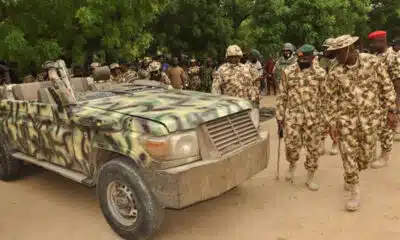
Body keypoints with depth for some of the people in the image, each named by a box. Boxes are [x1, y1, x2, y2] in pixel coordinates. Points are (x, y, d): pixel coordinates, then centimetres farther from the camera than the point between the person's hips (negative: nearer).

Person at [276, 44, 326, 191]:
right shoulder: (288, 72, -1)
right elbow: (282, 96, 2)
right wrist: (279, 117, 0)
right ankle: (292, 164, 32)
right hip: (292, 115, 0)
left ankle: (311, 177, 24)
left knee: (313, 148, 7)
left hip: (313, 117, 1)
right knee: (291, 145, -2)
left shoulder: (320, 73, -2)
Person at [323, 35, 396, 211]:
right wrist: (331, 123, -4)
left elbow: (386, 86, 1)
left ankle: (350, 177, 40)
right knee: (349, 155, -1)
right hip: (346, 119, -1)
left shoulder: (372, 61, -8)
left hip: (369, 117, 1)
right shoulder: (335, 73, -9)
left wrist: (391, 110, -1)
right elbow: (329, 99, -2)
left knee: (367, 155, 10)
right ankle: (355, 193, 16)